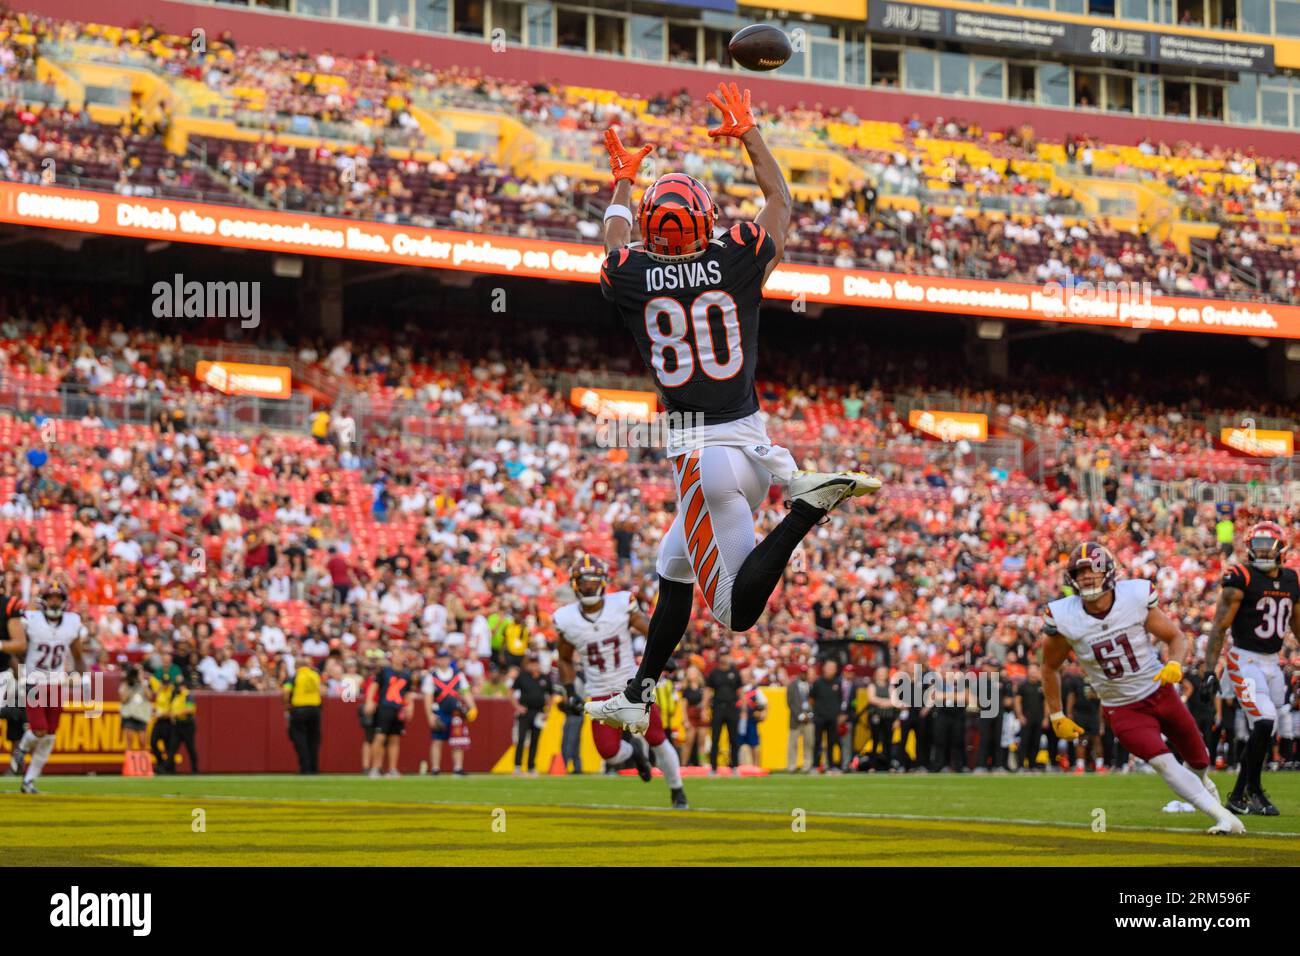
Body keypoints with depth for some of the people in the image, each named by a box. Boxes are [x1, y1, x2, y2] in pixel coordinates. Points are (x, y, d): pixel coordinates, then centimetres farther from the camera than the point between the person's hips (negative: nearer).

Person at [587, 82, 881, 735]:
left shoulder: (632, 278, -4)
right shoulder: (737, 261, -3)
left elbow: (616, 239, 22)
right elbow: (780, 200, 18)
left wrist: (622, 180, 40)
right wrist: (748, 134, 30)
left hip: (698, 454, -4)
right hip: (750, 438, 4)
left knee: (737, 609, -10)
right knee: (674, 565, 22)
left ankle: (807, 505, -30)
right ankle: (637, 698, 27)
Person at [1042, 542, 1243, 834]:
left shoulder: (1135, 598, -16)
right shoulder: (1065, 619, -16)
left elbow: (1176, 637, -3)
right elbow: (1050, 667, 2)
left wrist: (1174, 664, -25)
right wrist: (1056, 716, 3)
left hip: (1160, 692, 2)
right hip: (1122, 709, -2)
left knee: (1198, 760, 16)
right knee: (1162, 762, -23)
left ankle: (1200, 779, 54)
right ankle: (1223, 817, -20)